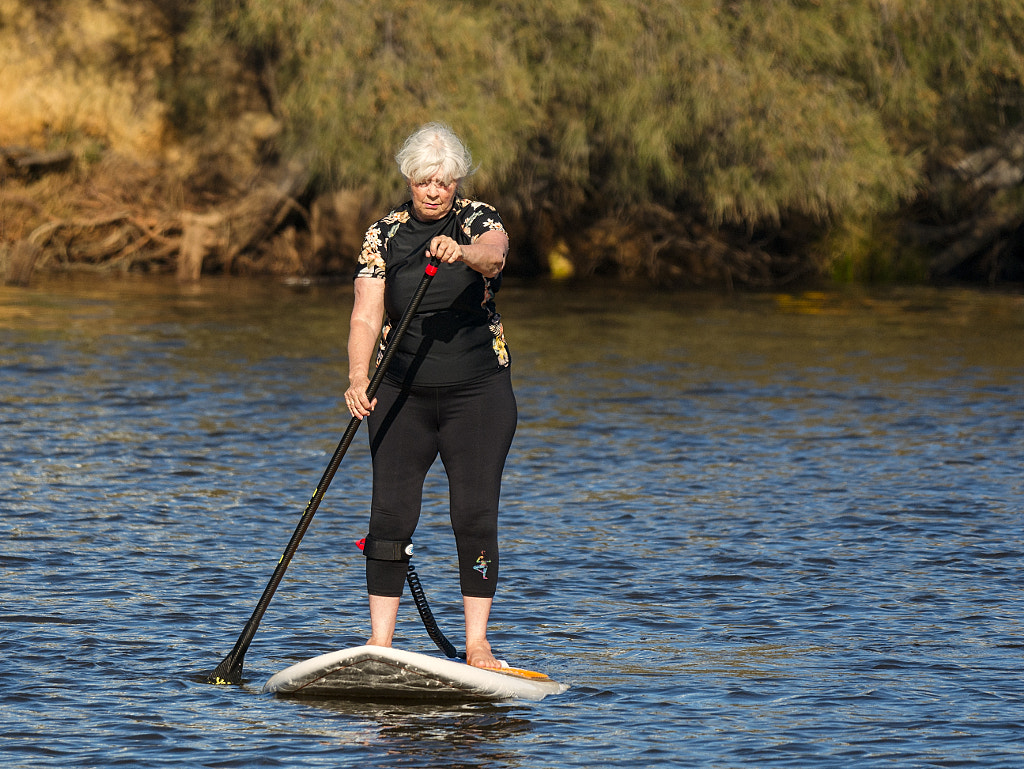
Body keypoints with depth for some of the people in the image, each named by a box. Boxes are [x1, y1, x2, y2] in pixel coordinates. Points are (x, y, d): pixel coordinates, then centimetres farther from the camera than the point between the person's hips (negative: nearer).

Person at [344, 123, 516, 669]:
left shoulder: (479, 220, -3)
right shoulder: (384, 236, 0)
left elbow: (494, 254, -28)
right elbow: (365, 318, -10)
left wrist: (461, 252, -52)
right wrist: (358, 380, -27)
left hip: (478, 392, -1)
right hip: (403, 394, 1)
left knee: (475, 516, -6)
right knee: (390, 515, -4)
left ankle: (476, 645, -1)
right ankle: (378, 644, 0)